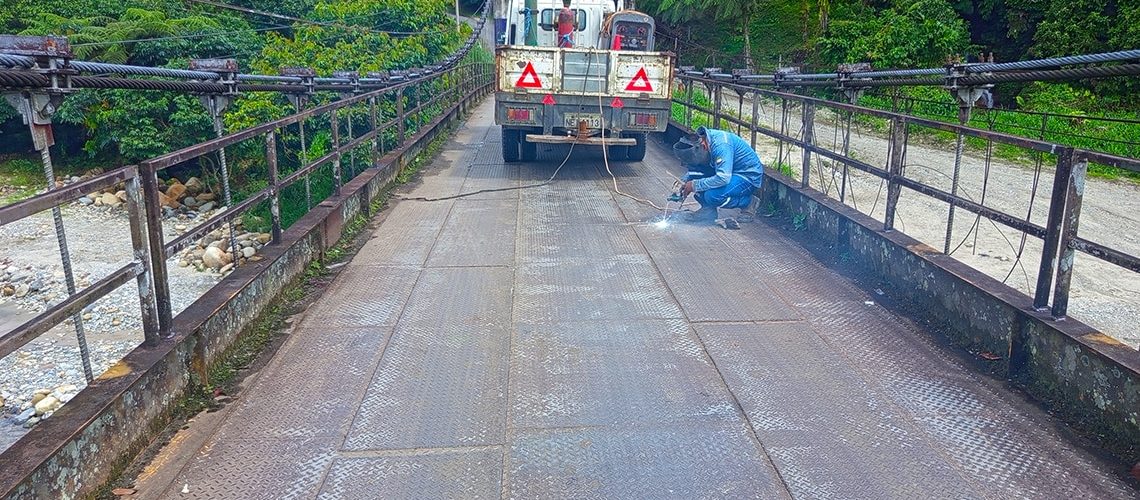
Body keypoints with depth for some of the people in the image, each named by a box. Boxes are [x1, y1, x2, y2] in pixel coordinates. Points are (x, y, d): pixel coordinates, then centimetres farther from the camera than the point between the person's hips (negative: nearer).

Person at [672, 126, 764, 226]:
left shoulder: (721, 145, -32)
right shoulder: (698, 141, -7)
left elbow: (723, 178, -38)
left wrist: (695, 185, -29)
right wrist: (684, 181, -5)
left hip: (749, 176, -8)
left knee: (712, 195, -30)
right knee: (694, 169, -10)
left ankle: (745, 201, -2)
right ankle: (707, 209, 0)